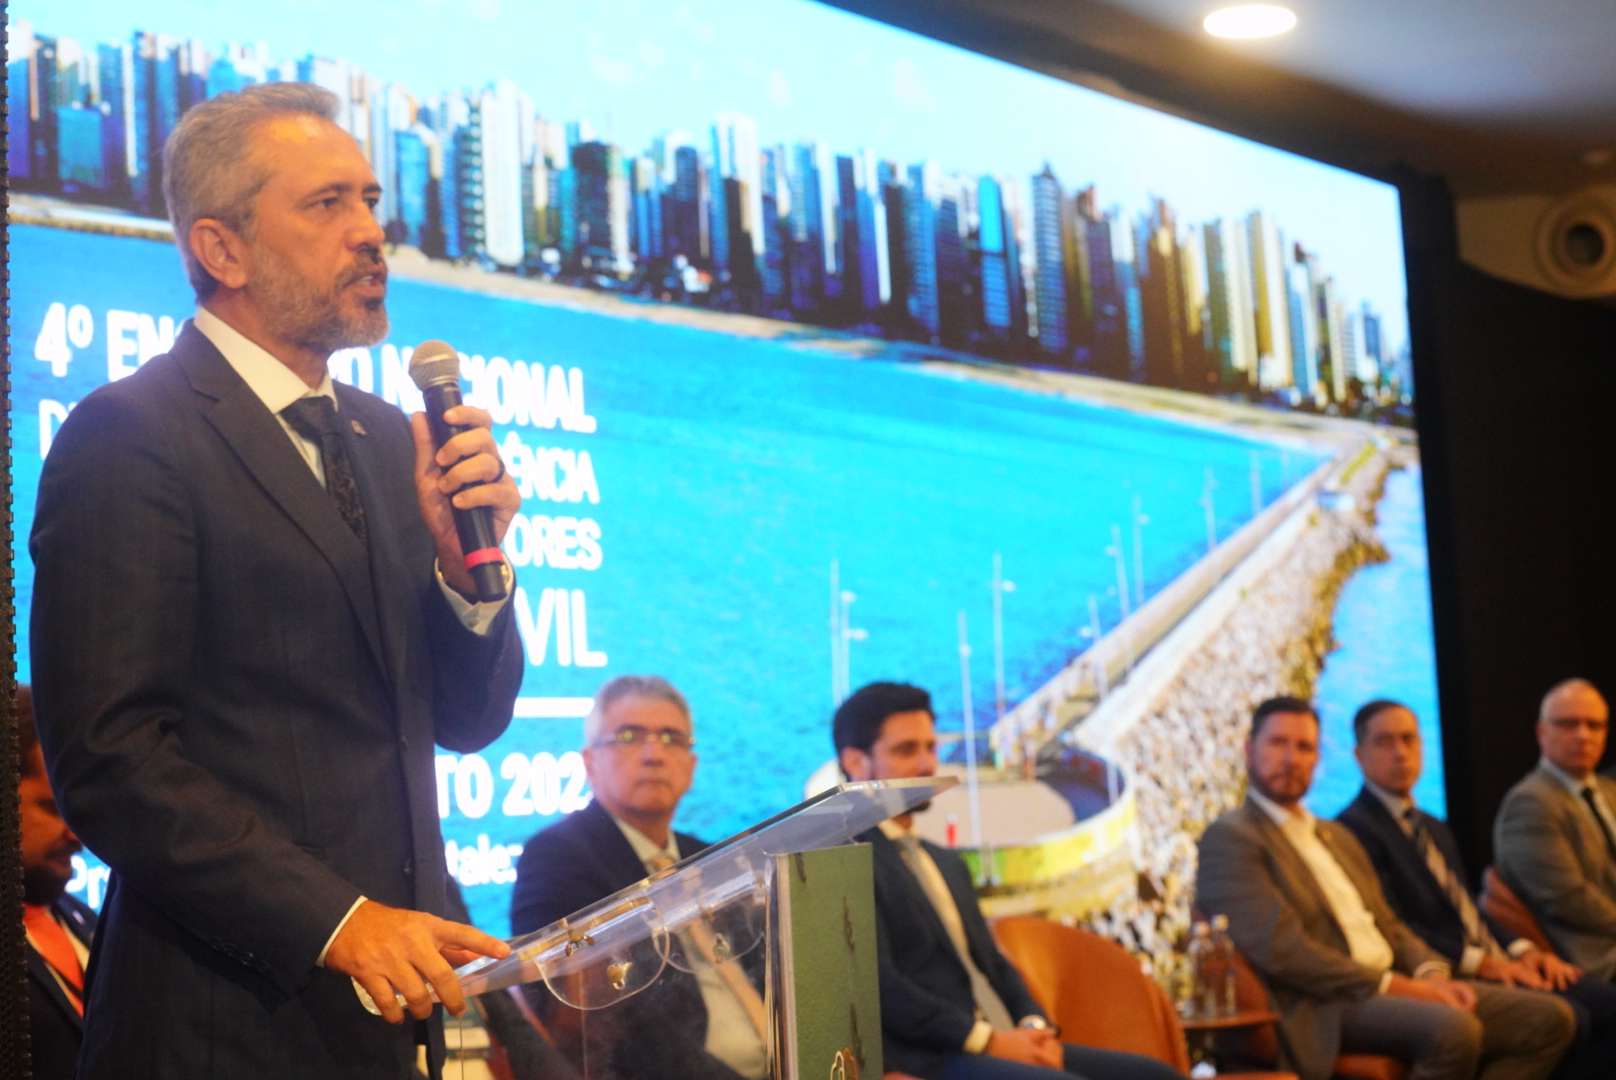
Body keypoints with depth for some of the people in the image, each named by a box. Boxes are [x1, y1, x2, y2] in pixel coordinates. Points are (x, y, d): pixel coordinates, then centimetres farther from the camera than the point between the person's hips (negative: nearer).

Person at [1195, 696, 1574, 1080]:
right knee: (1453, 1029, -35)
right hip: (1323, 1008, -9)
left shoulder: (1337, 837, 25)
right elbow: (1277, 949, -15)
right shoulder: (1228, 839, -4)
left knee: (1549, 1019, -7)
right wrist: (1388, 984, -18)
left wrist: (1429, 972, 0)